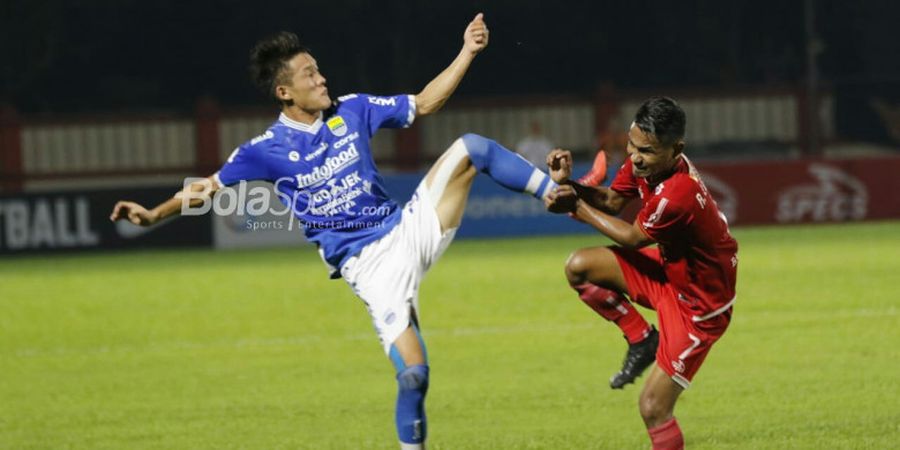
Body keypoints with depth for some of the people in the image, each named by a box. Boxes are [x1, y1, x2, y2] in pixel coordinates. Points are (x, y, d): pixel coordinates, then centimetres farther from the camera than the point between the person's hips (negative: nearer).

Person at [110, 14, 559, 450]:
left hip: (409, 229, 4)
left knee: (471, 148, -10)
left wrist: (467, 53, 7)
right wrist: (153, 214, -11)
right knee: (413, 373, -17)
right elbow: (209, 187, 3)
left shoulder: (352, 110, 5)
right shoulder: (268, 149, -5)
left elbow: (424, 103, 14)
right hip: (367, 263, -4)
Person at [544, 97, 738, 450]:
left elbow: (632, 238, -19)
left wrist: (577, 207, -11)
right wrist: (569, 185, -14)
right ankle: (642, 341, 13)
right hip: (668, 268, 9)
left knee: (654, 408, -7)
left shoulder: (678, 194, -36)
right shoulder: (643, 163, -12)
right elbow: (611, 201, 5)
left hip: (699, 303, -9)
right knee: (579, 268, 1)